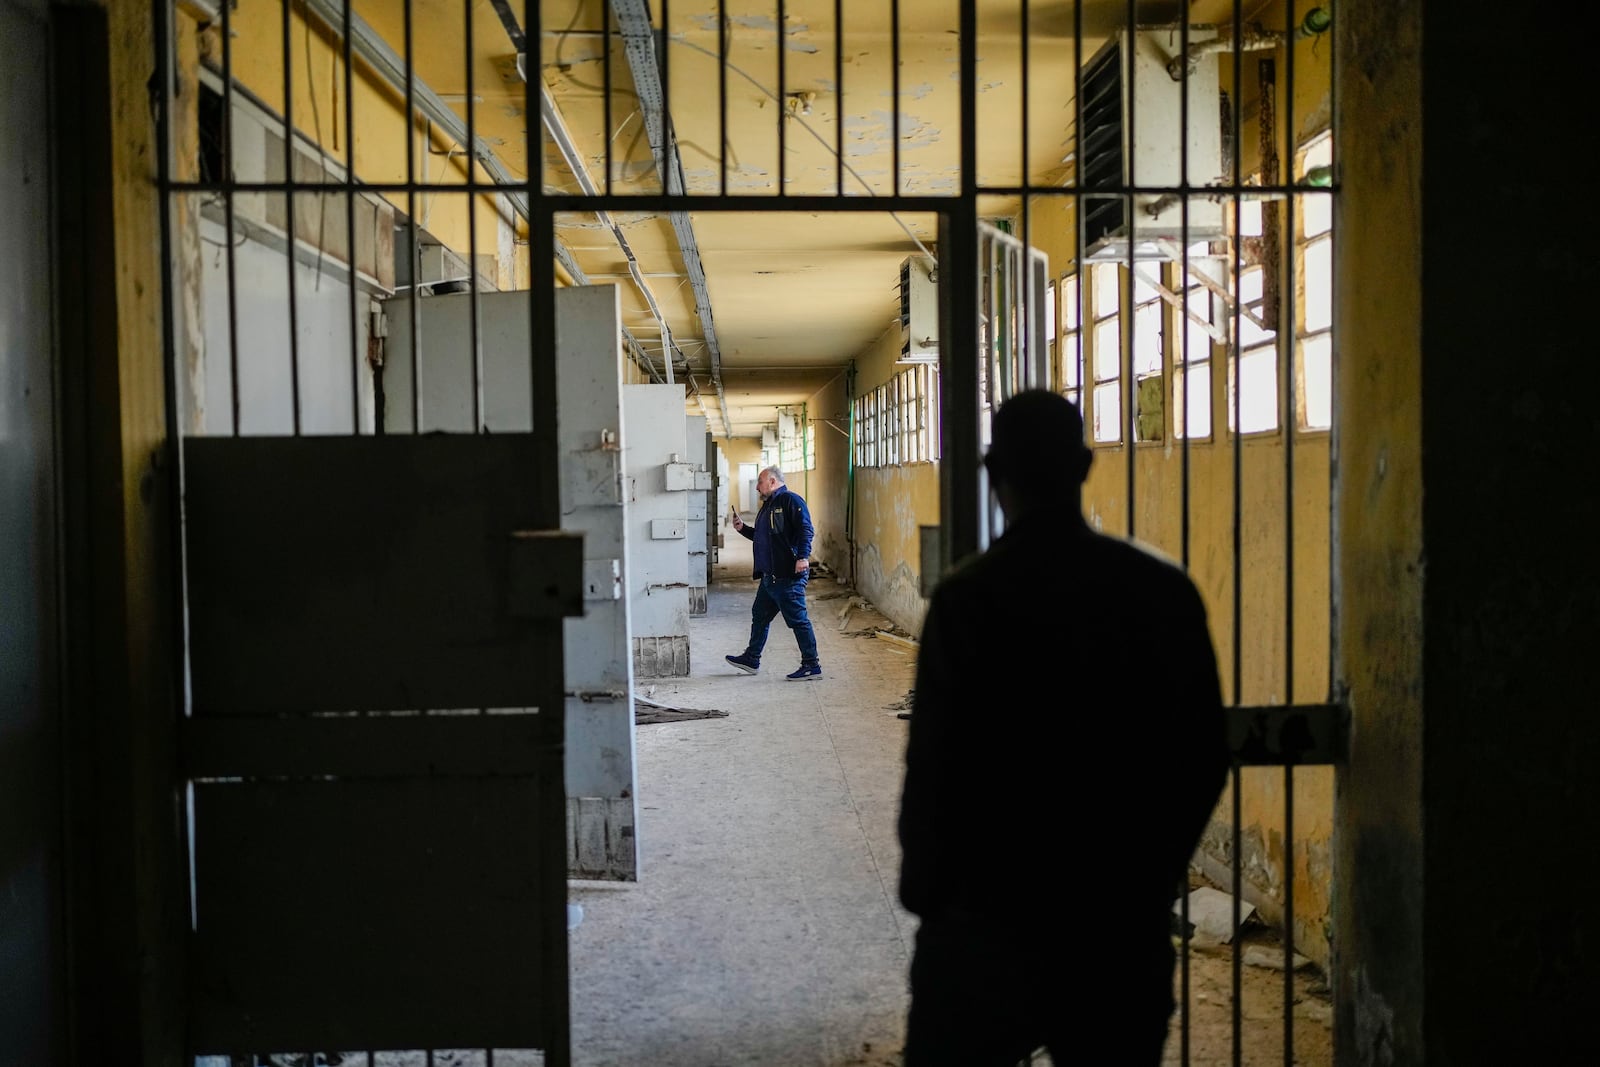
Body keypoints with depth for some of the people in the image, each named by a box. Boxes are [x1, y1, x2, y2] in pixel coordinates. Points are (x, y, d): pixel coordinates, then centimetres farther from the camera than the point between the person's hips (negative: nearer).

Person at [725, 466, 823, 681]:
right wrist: (742, 528, 15)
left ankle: (811, 666, -1)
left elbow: (805, 529, -19)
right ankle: (751, 659, 32)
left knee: (797, 619, -7)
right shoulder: (768, 505, 21)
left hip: (789, 576, -11)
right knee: (760, 615, 19)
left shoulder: (790, 500, -9)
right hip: (769, 575, 11)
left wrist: (803, 556, -29)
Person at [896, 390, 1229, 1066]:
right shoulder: (1166, 591, -3)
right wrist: (1152, 874, 15)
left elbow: (935, 765, -13)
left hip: (993, 912, -3)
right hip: (1127, 915, 3)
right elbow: (1205, 755, 3)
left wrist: (924, 894, 2)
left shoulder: (968, 598, -15)